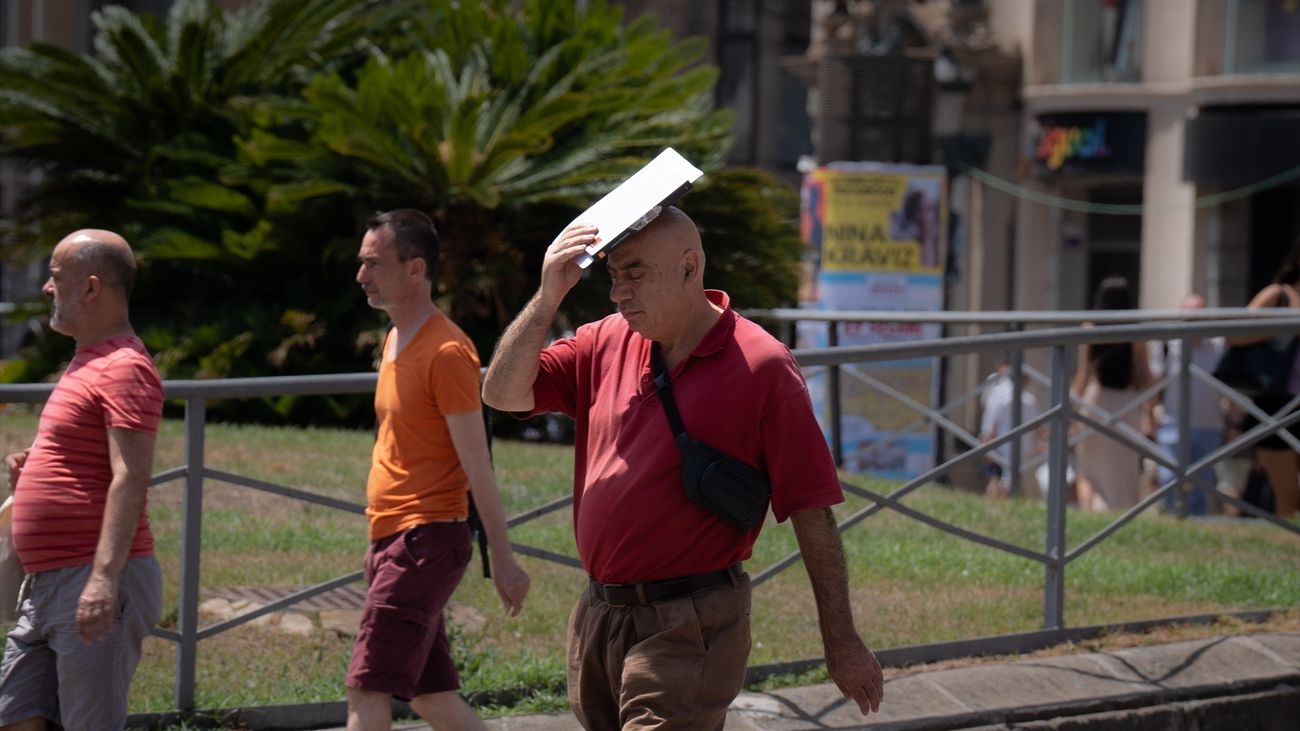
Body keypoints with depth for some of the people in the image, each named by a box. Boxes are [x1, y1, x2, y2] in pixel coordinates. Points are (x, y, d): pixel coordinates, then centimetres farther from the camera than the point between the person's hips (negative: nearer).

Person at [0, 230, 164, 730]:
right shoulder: (88, 363, 19)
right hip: (47, 585, 10)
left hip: (92, 586, -10)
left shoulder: (123, 368, -13)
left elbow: (130, 479, -24)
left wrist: (103, 578, -32)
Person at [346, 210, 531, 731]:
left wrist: (503, 560, -14)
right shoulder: (394, 341, 15)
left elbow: (476, 464, -14)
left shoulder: (446, 352, -13)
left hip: (425, 541, -10)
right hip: (393, 539, 10)